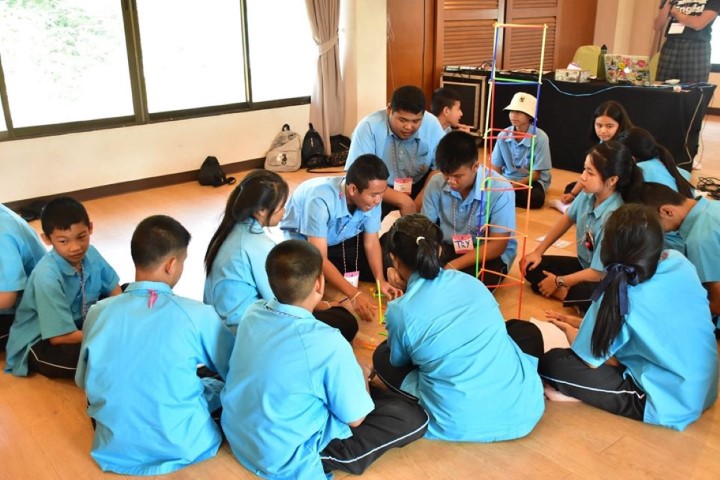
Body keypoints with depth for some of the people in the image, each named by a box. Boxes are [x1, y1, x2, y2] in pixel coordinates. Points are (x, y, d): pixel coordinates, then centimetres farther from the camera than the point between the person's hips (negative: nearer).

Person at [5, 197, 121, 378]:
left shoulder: (90, 254, -12)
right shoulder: (47, 276, -30)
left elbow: (115, 291, 3)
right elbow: (59, 337, -28)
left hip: (79, 322, 8)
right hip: (39, 343, -7)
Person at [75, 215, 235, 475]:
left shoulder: (98, 313, -8)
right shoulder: (197, 314, -18)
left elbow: (84, 382, 8)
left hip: (116, 451, 4)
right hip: (183, 448, -4)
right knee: (221, 385, 20)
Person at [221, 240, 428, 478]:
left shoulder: (253, 312, -9)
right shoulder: (328, 343, -29)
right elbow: (355, 418, -15)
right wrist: (362, 376, 4)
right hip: (285, 460, -7)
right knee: (413, 416, -4)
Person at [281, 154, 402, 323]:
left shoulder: (370, 197, -22)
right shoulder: (320, 200, -39)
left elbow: (371, 242, -9)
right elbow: (319, 258, -38)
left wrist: (380, 280, -25)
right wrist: (354, 295, -45)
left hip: (339, 240, 5)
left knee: (387, 268, -10)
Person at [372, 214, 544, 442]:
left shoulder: (399, 310, -8)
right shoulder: (471, 282, 4)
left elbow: (400, 361, 12)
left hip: (459, 424, -2)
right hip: (521, 409, 3)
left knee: (382, 356, 19)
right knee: (523, 328, 32)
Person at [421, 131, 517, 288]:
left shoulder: (500, 190, -23)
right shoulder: (436, 184, -11)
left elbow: (498, 245, -20)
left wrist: (453, 266, -29)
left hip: (489, 254, -3)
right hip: (448, 248, 3)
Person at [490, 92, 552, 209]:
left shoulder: (540, 138, -17)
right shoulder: (503, 135, -5)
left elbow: (536, 174, -13)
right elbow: (496, 167, 1)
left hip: (532, 180, -1)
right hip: (507, 178, 1)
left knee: (535, 198, -35)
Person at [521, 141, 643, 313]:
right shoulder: (588, 194, -15)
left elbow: (599, 273, -24)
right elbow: (567, 218, 9)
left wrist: (558, 282, -10)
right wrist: (538, 252, 9)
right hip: (584, 265, 8)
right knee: (532, 267, 0)